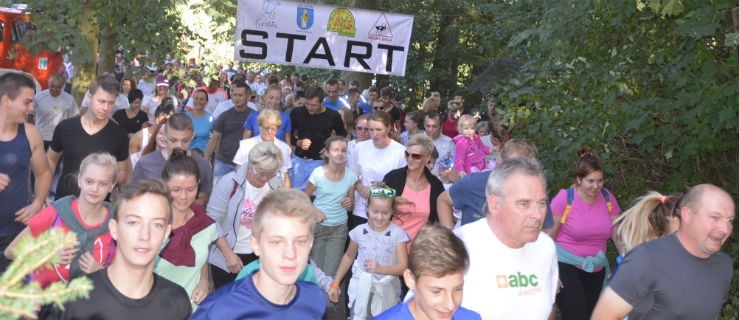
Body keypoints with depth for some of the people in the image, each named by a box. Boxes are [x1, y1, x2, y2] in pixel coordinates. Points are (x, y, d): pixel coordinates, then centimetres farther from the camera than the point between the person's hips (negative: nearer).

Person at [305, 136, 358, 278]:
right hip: (317, 226, -1)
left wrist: (349, 203, -15)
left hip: (339, 228, 1)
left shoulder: (351, 175, -4)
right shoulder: (318, 173, -10)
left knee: (331, 273, 3)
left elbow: (351, 206, 8)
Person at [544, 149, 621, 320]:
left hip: (596, 269, 5)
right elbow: (549, 236, -10)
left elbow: (618, 234, 3)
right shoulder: (565, 198, -15)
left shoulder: (608, 198, -2)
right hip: (567, 267, -5)